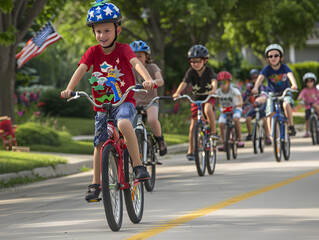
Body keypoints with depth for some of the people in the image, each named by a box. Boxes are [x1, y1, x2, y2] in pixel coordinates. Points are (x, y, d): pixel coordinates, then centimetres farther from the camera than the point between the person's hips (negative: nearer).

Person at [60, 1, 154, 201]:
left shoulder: (123, 49, -8)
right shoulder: (93, 52, -2)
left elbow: (136, 63, -26)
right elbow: (81, 70, -15)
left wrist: (148, 79, -46)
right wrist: (69, 89, -34)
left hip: (124, 102, -4)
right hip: (102, 106, 4)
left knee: (124, 123, -35)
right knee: (100, 144, 6)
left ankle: (139, 166, -27)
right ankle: (96, 185, 21)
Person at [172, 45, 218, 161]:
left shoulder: (208, 70, -19)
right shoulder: (191, 72, -16)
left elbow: (214, 81, -36)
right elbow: (184, 83, -31)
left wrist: (214, 89, -59)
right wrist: (177, 93, -50)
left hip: (209, 97, -2)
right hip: (196, 98, 2)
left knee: (208, 109, -35)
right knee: (193, 123, -3)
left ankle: (214, 132, -16)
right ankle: (191, 150, 4)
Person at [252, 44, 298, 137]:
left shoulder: (284, 67, -13)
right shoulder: (267, 69, -13)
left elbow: (290, 75, -32)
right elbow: (260, 78, -30)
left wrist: (294, 84, -55)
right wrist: (255, 88, -51)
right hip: (272, 94, 2)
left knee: (286, 104, -32)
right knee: (270, 114, -11)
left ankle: (291, 126, -18)